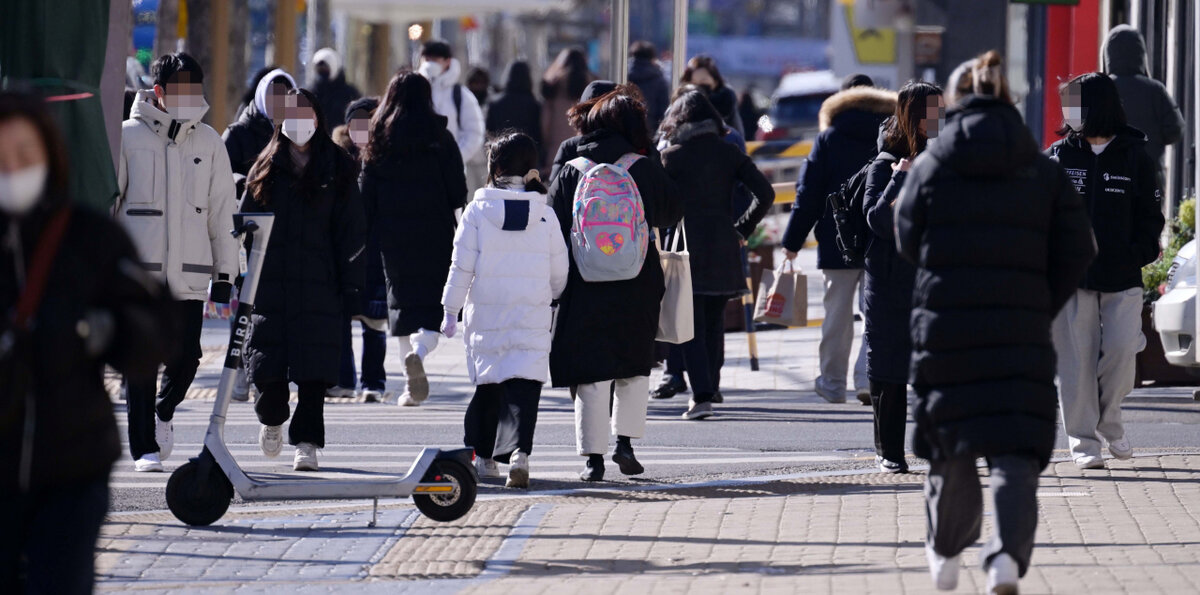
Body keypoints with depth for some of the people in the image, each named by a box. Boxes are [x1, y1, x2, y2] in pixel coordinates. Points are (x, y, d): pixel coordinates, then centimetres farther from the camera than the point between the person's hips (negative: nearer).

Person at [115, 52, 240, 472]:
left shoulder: (209, 144, 10)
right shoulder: (128, 138, 1)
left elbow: (222, 213, 13)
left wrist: (225, 274, 9)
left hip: (189, 274, 2)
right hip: (137, 271, -2)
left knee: (185, 358, -2)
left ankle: (163, 413, 29)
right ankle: (145, 448, 5)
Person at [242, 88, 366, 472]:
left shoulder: (337, 171, 7)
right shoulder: (266, 170, 10)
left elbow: (352, 234, 5)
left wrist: (352, 289, -2)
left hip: (319, 285, -1)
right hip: (270, 285, 1)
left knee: (313, 371, -5)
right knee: (268, 367, -2)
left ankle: (307, 443, 4)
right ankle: (272, 419, 27)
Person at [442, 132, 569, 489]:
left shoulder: (478, 211, -5)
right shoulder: (546, 215, 0)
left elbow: (462, 266, -4)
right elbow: (559, 272, 6)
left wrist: (451, 310, 4)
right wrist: (550, 299, 25)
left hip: (486, 316, 0)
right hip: (533, 318, 0)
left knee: (487, 384, 14)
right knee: (524, 384, -6)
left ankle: (483, 456, 22)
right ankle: (519, 450, -26)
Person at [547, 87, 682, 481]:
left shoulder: (571, 173, -1)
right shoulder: (645, 169, -3)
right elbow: (673, 212, 7)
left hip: (584, 287, 0)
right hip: (637, 286, 0)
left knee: (592, 375, 3)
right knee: (635, 368, 17)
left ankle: (594, 456, 1)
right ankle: (625, 442, 8)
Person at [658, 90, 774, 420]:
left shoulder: (672, 156, -3)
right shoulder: (729, 153, 6)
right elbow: (765, 194, 0)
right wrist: (742, 228, 7)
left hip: (689, 247, -3)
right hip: (724, 248, 3)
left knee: (692, 326, -2)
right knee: (714, 322, 15)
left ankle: (701, 396, -13)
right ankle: (709, 389, 17)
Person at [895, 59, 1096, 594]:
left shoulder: (929, 167, 2)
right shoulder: (1045, 174, 4)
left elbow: (908, 242, 8)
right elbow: (1075, 252, 2)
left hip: (943, 324, 1)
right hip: (1020, 331, 0)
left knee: (951, 449, 14)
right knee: (1015, 453, -4)